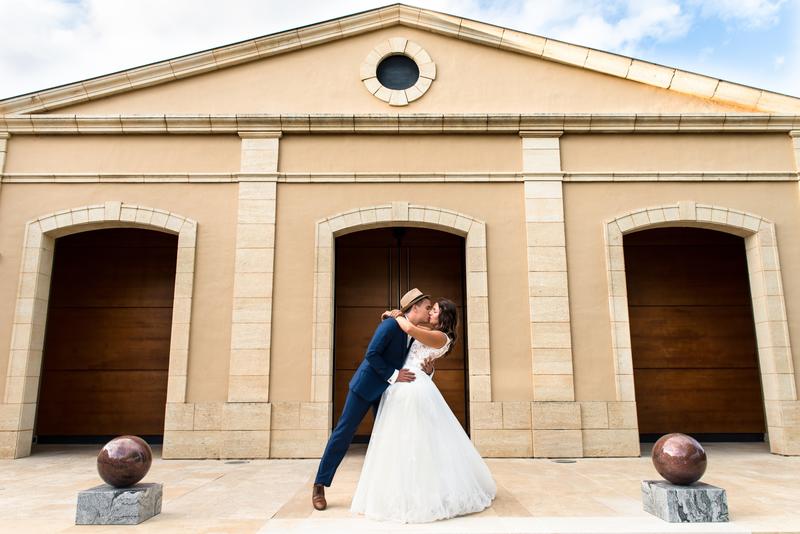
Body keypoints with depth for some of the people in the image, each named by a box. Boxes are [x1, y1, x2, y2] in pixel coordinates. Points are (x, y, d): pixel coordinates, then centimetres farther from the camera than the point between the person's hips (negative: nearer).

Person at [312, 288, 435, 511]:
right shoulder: (390, 325, -18)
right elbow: (371, 354, -23)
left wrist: (427, 369, -8)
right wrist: (393, 375, -23)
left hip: (388, 391, 8)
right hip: (366, 386, -8)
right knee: (344, 432, -3)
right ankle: (320, 485, 7)